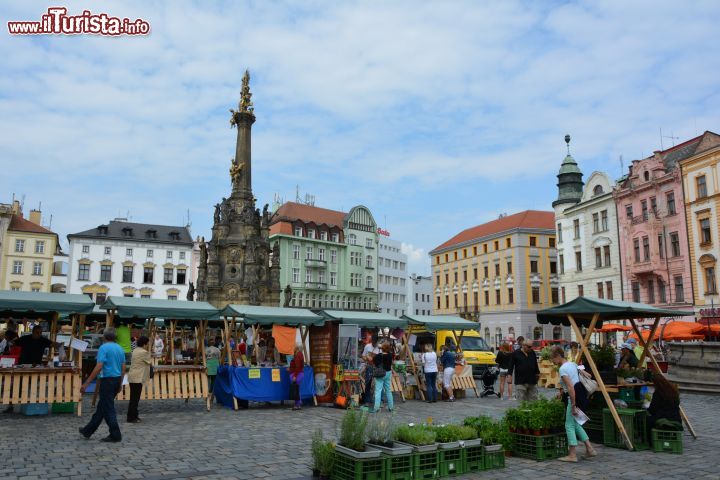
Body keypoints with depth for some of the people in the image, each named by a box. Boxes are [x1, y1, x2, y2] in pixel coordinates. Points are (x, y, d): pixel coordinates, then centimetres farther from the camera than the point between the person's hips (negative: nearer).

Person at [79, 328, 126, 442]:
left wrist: (86, 383, -16)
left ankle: (115, 435, 1)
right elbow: (123, 368, 12)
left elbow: (99, 367, -19)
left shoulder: (103, 348, -11)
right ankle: (88, 430, 31)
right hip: (117, 380, 8)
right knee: (101, 407, 18)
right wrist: (120, 384, 22)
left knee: (108, 409, 0)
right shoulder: (120, 349, 10)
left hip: (108, 380, -8)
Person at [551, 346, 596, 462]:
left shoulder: (563, 369, -16)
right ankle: (590, 449, 20)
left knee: (570, 425, 1)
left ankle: (572, 455, 5)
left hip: (574, 398, -9)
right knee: (576, 424, 19)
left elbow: (570, 387, -22)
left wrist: (573, 405, -19)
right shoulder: (572, 364, 11)